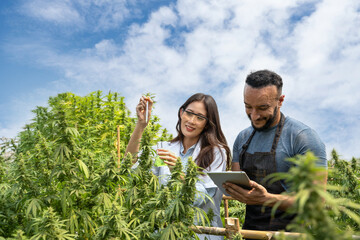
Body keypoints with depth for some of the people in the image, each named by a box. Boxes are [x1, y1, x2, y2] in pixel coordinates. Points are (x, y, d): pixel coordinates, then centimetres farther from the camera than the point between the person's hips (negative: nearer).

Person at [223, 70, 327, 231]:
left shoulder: (303, 137, -10)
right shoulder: (242, 138, 8)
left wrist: (266, 199, -26)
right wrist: (230, 187, -8)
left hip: (288, 230, -5)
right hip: (249, 228, 5)